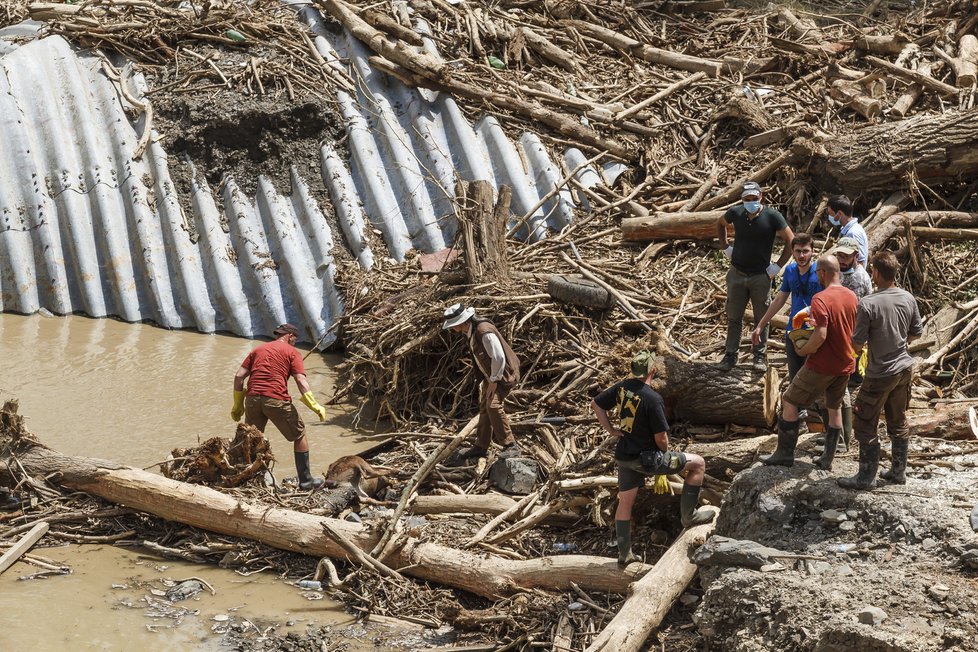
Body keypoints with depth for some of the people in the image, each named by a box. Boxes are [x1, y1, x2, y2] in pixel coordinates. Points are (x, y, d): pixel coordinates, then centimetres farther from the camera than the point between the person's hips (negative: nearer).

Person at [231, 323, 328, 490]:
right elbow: (301, 381, -5)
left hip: (253, 398, 4)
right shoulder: (291, 352, 8)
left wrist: (238, 405, 19)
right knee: (299, 435, 12)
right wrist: (315, 406, -3)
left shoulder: (258, 350, 22)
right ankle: (306, 481, 15)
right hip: (276, 400, -4)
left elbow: (239, 376, 14)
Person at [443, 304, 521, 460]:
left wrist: (494, 381, -19)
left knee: (493, 405, -24)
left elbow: (498, 357, -27)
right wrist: (489, 379, 12)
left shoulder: (485, 332, -29)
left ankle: (510, 447, -18)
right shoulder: (470, 331, 3)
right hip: (491, 375, 10)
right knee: (484, 407, 13)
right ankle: (481, 447, 24)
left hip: (503, 373, -10)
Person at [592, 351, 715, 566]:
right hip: (646, 458, -7)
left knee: (625, 502, 17)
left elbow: (596, 404, 11)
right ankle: (689, 515, 9)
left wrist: (610, 430, 14)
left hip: (624, 457, 7)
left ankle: (624, 555, 27)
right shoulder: (652, 399, -23)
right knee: (698, 463, 3)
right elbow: (661, 437, -19)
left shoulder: (622, 387, -3)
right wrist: (665, 453, 3)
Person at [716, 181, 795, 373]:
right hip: (737, 275, 2)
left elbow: (791, 242, -8)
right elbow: (720, 224, 18)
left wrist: (778, 266, -9)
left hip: (761, 276, -2)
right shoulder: (736, 213, -5)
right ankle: (730, 355, 18)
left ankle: (759, 355, 18)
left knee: (762, 319, 6)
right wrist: (725, 247, 9)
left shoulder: (772, 216, -13)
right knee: (734, 318, 9)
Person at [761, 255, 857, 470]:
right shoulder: (852, 296, 2)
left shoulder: (821, 299, -21)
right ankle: (827, 458, 24)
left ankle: (785, 453, 10)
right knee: (834, 407, 21)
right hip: (846, 364, 7)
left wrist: (803, 350, -13)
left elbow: (820, 335, -28)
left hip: (822, 365, -7)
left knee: (789, 401, 8)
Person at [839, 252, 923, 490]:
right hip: (904, 368, 6)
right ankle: (899, 471, 28)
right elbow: (916, 333, 9)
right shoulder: (908, 299, -4)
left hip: (880, 374, -6)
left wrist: (869, 340, 5)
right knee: (898, 422, 18)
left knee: (866, 425, 6)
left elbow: (857, 343, -17)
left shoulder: (868, 304, -22)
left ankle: (866, 477, 11)